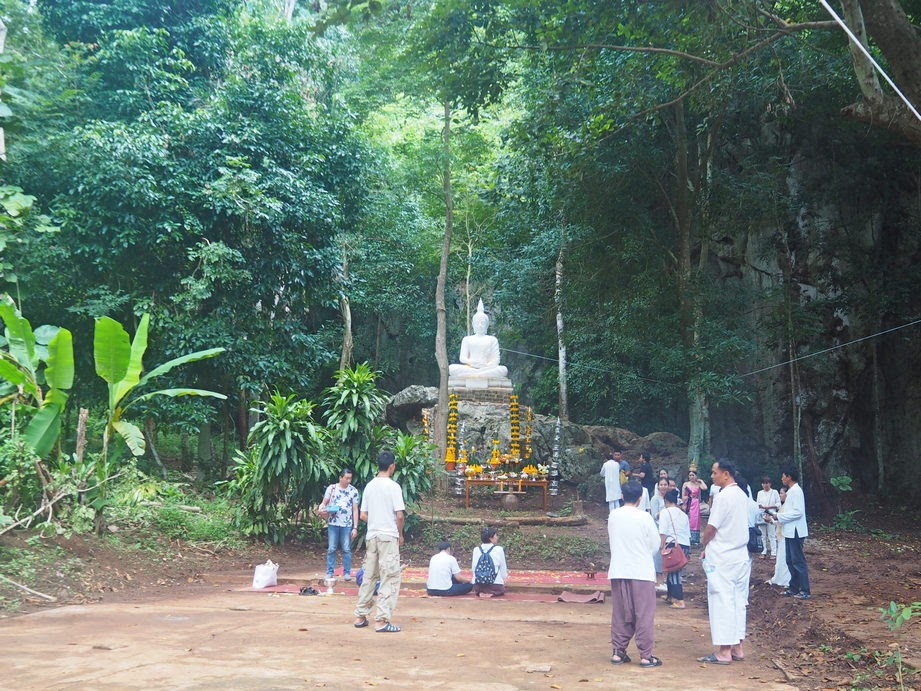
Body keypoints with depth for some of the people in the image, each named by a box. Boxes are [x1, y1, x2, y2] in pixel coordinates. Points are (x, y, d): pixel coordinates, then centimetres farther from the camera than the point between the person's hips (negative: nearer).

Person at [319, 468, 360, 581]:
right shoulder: (332, 488, 1)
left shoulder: (353, 491, 2)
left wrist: (355, 527, -1)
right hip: (333, 523, 0)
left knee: (346, 549, 2)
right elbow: (324, 502, 6)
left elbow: (355, 510, 3)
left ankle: (347, 572, 11)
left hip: (347, 524, 0)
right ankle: (329, 572, 10)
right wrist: (321, 509, -18)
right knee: (331, 549, 3)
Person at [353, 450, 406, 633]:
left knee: (369, 576, 14)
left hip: (371, 536, 7)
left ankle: (360, 616, 19)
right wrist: (400, 534, 1)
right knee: (390, 578, -3)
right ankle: (381, 620, -8)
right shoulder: (393, 486, -10)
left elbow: (363, 515, 11)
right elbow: (399, 515, -14)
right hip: (388, 536, -6)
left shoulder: (369, 486, 9)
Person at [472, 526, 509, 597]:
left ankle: (480, 593, 4)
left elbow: (473, 569, 9)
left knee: (477, 592, 38)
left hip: (477, 586, 3)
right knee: (501, 590, 32)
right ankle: (493, 593, 0)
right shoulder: (499, 550, -5)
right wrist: (503, 578, 22)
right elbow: (503, 570, 1)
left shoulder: (476, 550, 4)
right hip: (495, 585, -3)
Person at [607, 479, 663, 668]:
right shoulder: (644, 517, -12)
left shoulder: (613, 516, -1)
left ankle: (618, 652, 16)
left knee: (620, 614, 13)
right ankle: (646, 655, 6)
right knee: (644, 615, 4)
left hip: (618, 571, 4)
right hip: (642, 572, -4)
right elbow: (655, 544, -3)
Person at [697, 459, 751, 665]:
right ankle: (737, 648, 18)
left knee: (722, 602, -2)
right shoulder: (742, 495, 9)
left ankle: (724, 652, 1)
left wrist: (705, 546, 3)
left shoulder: (724, 496, -17)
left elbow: (712, 527, -15)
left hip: (722, 557, -8)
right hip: (741, 555, 9)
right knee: (738, 601, 12)